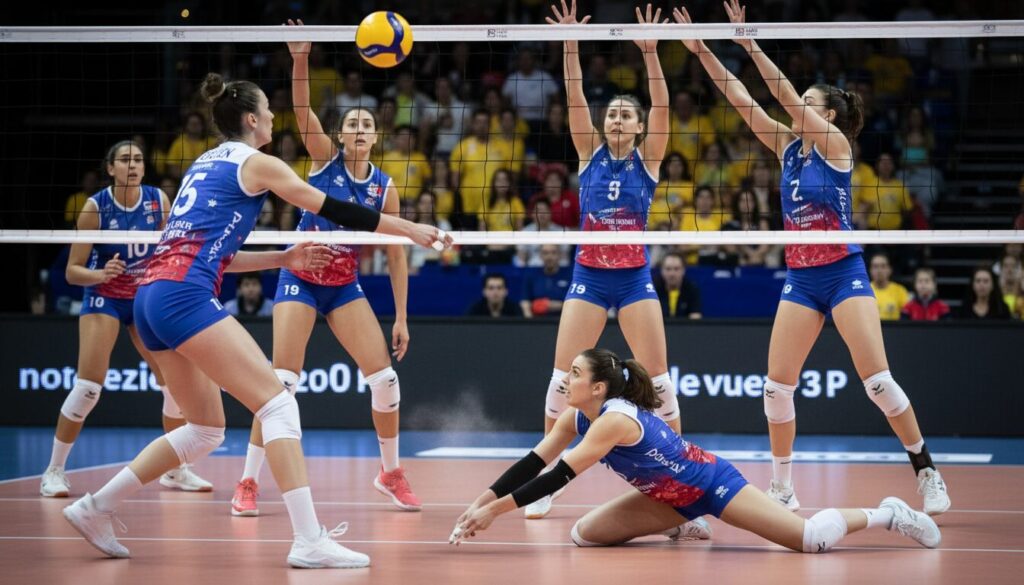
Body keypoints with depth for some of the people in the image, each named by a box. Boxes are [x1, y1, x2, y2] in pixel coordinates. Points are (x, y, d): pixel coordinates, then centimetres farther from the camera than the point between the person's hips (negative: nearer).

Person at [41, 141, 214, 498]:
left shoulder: (158, 200, -7)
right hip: (103, 298, -4)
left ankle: (177, 470, 15)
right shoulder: (95, 207, -16)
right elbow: (73, 270, -13)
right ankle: (54, 471, -6)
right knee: (89, 384, -17)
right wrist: (100, 274, -31)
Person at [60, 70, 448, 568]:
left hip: (151, 296, 9)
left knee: (206, 429, 18)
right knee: (279, 405, -10)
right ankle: (309, 542, -18)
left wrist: (284, 258, 29)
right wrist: (411, 231, 8)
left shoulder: (206, 164, 25)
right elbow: (333, 210, 1)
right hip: (184, 297, -9)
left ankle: (94, 508, 20)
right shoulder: (256, 163, 2)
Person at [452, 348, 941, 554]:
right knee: (586, 534, -1)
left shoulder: (614, 420, -32)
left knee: (810, 538, -18)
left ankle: (885, 514, 9)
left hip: (711, 482, -9)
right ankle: (681, 528, 19)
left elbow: (560, 476, -36)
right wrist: (481, 501, -18)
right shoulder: (576, 419, -6)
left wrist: (498, 509, -37)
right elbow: (532, 463, -6)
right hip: (671, 496, 9)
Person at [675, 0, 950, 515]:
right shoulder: (788, 148, 10)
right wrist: (701, 52, 1)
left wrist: (751, 47, -20)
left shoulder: (836, 144, -5)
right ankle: (782, 488, 10)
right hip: (800, 279, 6)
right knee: (777, 386, -1)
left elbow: (789, 97, -16)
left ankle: (926, 473, -2)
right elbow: (741, 99, 7)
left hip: (844, 274, -6)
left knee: (877, 379, -12)